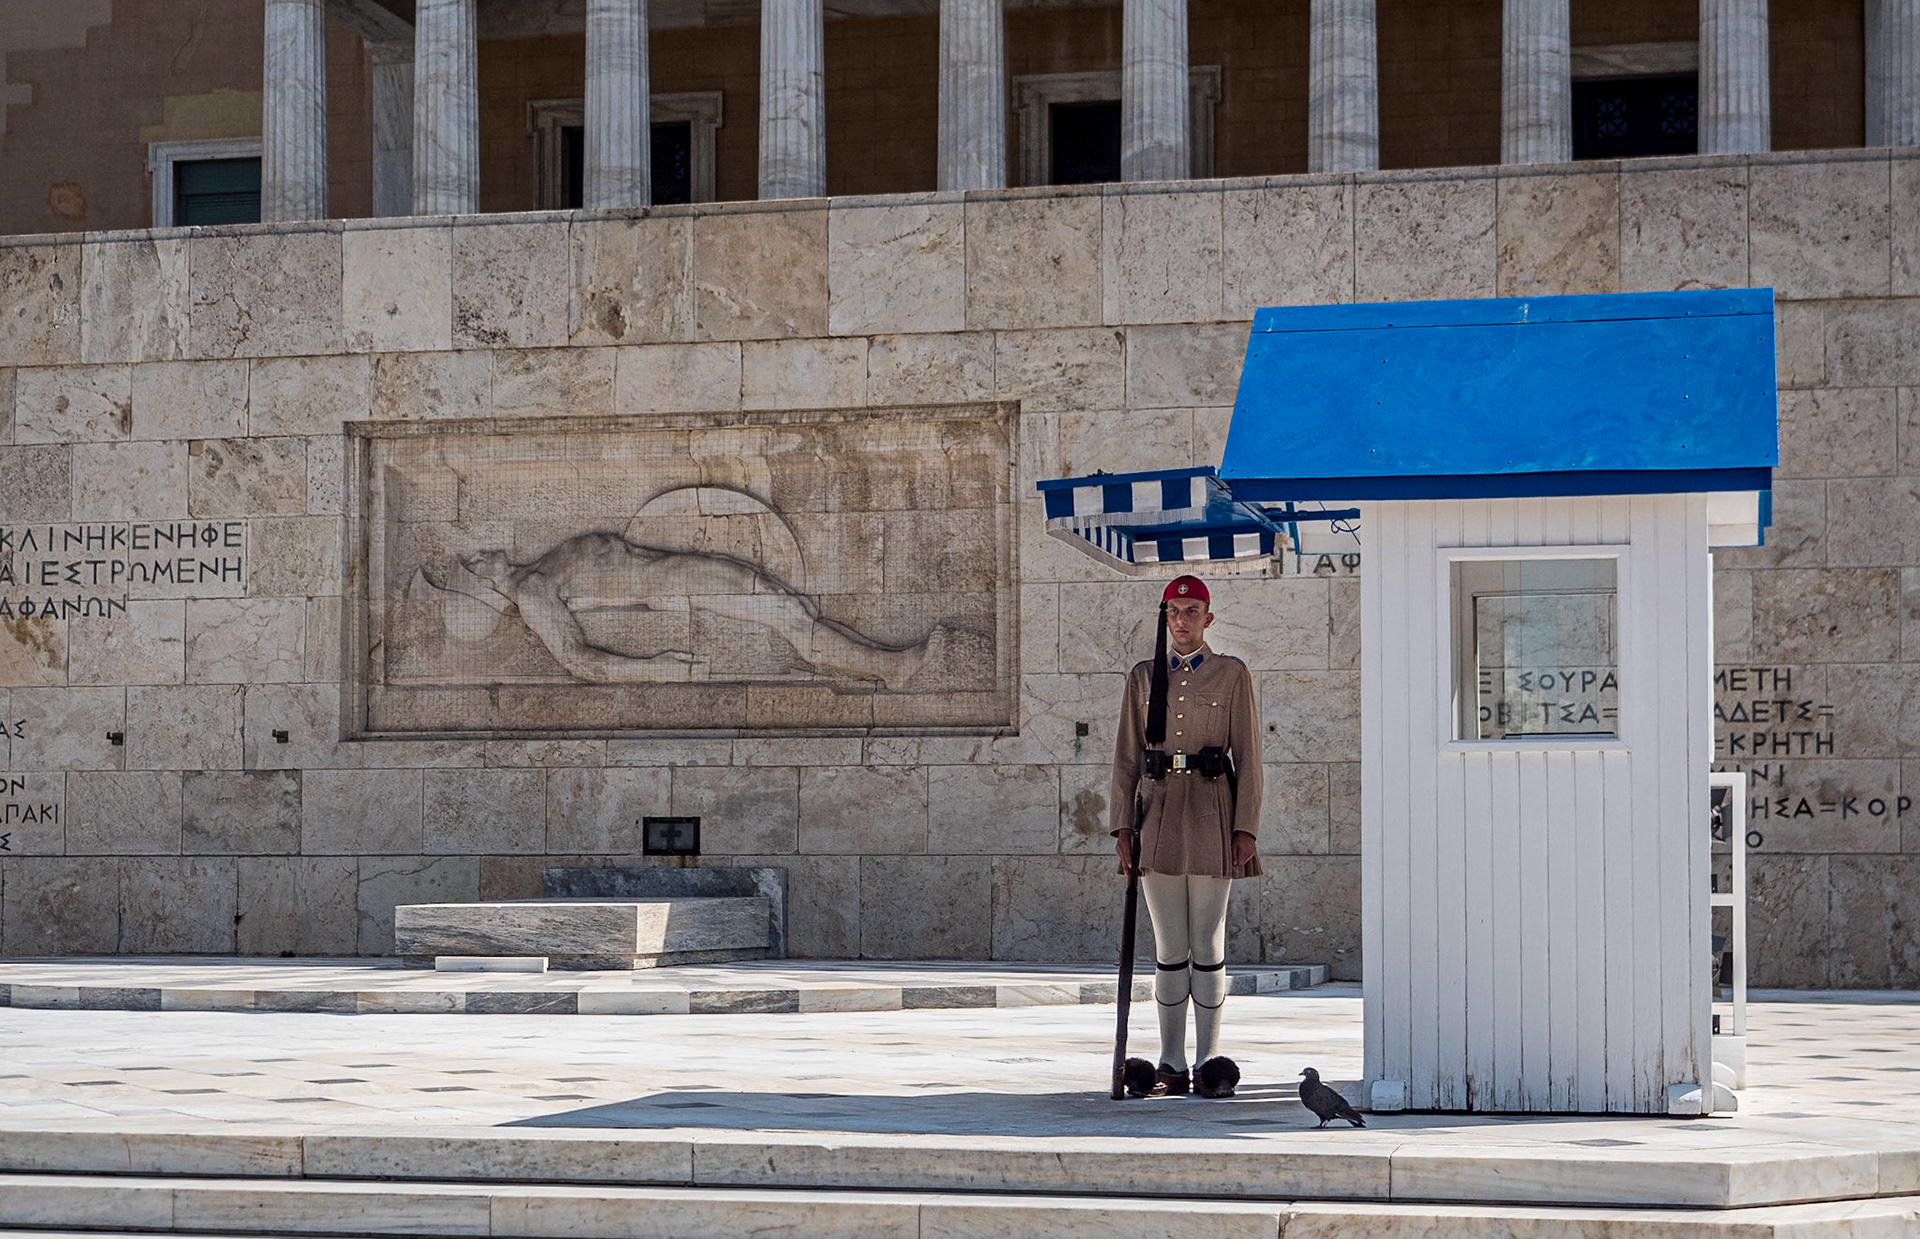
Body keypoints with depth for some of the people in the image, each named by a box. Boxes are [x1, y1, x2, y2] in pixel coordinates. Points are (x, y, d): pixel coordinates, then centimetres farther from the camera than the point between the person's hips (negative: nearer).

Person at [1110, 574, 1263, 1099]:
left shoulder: (1232, 674, 4)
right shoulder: (1143, 677, 11)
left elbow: (1248, 756, 1)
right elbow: (1127, 756, 11)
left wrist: (1246, 829, -6)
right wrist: (1122, 825, 2)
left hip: (1211, 818, -2)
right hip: (1159, 815, 2)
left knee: (1208, 945, 0)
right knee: (1169, 948, 3)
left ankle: (1209, 1062, 6)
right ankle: (1171, 1066, 7)